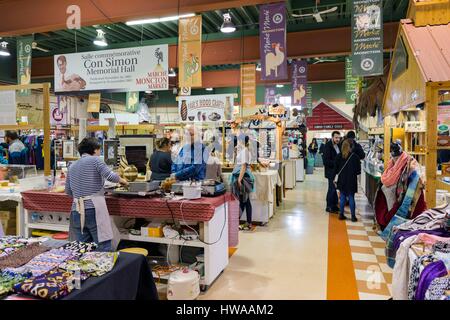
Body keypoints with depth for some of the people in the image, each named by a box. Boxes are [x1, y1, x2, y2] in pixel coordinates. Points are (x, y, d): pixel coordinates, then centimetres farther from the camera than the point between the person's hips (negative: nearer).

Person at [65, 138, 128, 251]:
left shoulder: (72, 166, 17)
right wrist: (122, 180, 6)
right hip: (94, 209, -6)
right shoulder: (94, 160, 0)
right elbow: (110, 176, -12)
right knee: (104, 248, -4)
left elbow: (68, 191, 20)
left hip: (77, 211, 6)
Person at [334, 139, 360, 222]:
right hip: (352, 180, -2)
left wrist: (336, 178, 10)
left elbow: (336, 168, 0)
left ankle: (341, 214, 14)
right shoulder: (355, 156, -10)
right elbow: (358, 168, -3)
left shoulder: (339, 156, -5)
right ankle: (353, 216, 8)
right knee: (351, 198, 4)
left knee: (342, 197, 11)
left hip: (342, 179, 2)